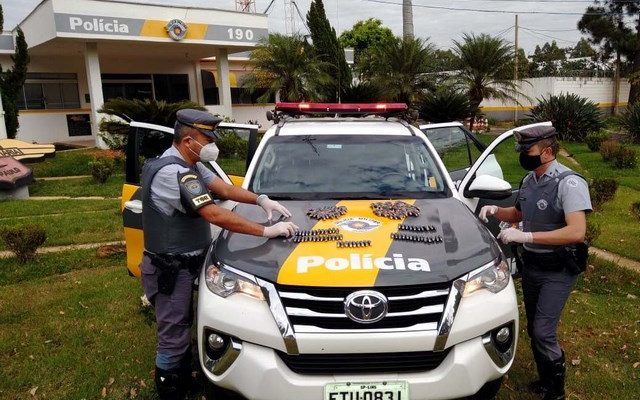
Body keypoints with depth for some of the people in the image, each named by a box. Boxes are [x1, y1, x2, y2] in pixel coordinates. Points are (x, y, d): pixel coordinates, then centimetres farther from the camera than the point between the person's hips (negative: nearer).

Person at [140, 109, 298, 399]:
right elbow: (214, 215, -31)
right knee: (173, 336, 2)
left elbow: (223, 188, 6)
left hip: (184, 264, 11)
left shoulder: (189, 165, 7)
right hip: (170, 269, -11)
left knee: (181, 329, 23)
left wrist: (260, 199, -10)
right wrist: (266, 231, -28)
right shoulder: (172, 173, -27)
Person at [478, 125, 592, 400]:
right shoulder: (529, 180, 5)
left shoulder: (569, 183, -20)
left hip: (558, 270, -8)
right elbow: (518, 213, 21)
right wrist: (496, 211, -1)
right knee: (533, 329, 16)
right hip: (531, 264, 8)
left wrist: (525, 236, -31)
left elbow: (577, 232, -29)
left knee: (543, 332, -10)